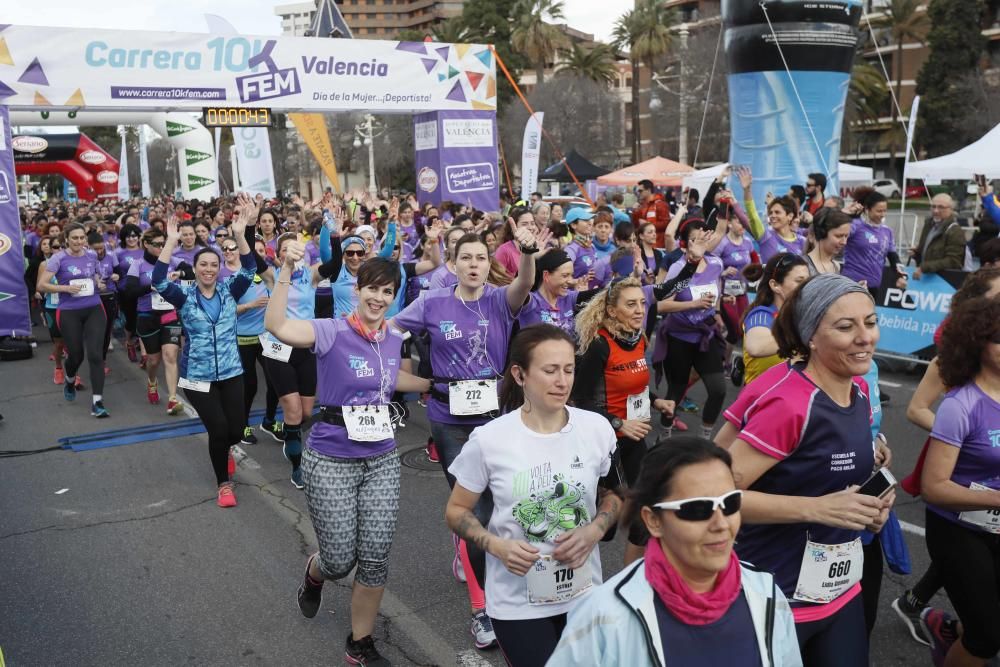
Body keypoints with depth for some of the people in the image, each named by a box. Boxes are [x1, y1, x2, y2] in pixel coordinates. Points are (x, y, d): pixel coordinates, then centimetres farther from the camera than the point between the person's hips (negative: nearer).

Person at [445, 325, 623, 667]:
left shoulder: (597, 429, -9)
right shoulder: (489, 440, -15)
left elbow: (613, 495, 7)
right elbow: (456, 511, -3)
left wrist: (593, 531, -12)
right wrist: (496, 545, -20)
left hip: (584, 592, 3)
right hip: (518, 601, -3)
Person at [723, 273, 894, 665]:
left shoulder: (859, 390, 1)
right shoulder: (788, 403, -25)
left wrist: (869, 503, 0)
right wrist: (816, 508, -28)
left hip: (841, 590, 8)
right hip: (776, 598, -7)